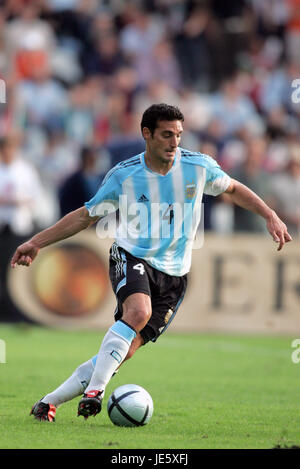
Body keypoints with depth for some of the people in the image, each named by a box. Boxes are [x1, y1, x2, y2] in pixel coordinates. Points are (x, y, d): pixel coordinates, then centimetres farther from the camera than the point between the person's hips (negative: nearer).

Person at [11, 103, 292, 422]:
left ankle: (50, 402, 3)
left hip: (173, 274, 2)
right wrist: (37, 243, 3)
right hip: (131, 256, -2)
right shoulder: (123, 175, -5)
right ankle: (94, 391, -36)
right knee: (139, 311, -36)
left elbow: (233, 189, 17)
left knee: (126, 350, -8)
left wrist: (270, 216, 6)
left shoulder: (198, 166, -3)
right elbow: (86, 216, 7)